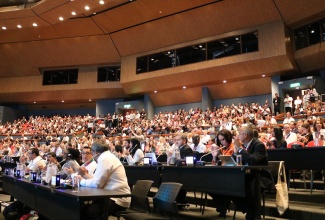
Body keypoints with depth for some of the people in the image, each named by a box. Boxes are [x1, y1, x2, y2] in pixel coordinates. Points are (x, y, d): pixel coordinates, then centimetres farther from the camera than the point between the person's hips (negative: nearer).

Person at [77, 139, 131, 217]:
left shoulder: (105, 159, -15)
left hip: (117, 200, -10)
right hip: (115, 196, 10)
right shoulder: (108, 156, 16)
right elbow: (97, 179, 18)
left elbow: (96, 183, -18)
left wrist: (82, 181, -4)